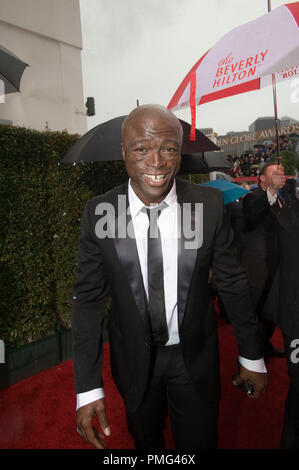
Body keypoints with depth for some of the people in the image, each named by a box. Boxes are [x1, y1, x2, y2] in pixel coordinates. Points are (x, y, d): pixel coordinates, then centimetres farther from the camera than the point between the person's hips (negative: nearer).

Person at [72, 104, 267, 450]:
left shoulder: (210, 204, -16)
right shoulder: (98, 212, -16)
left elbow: (232, 282, -6)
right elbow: (88, 296, -11)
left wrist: (252, 356, 2)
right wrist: (87, 387, -12)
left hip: (196, 357, 0)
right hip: (134, 359, 1)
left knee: (200, 442, 21)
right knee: (145, 441, 27)